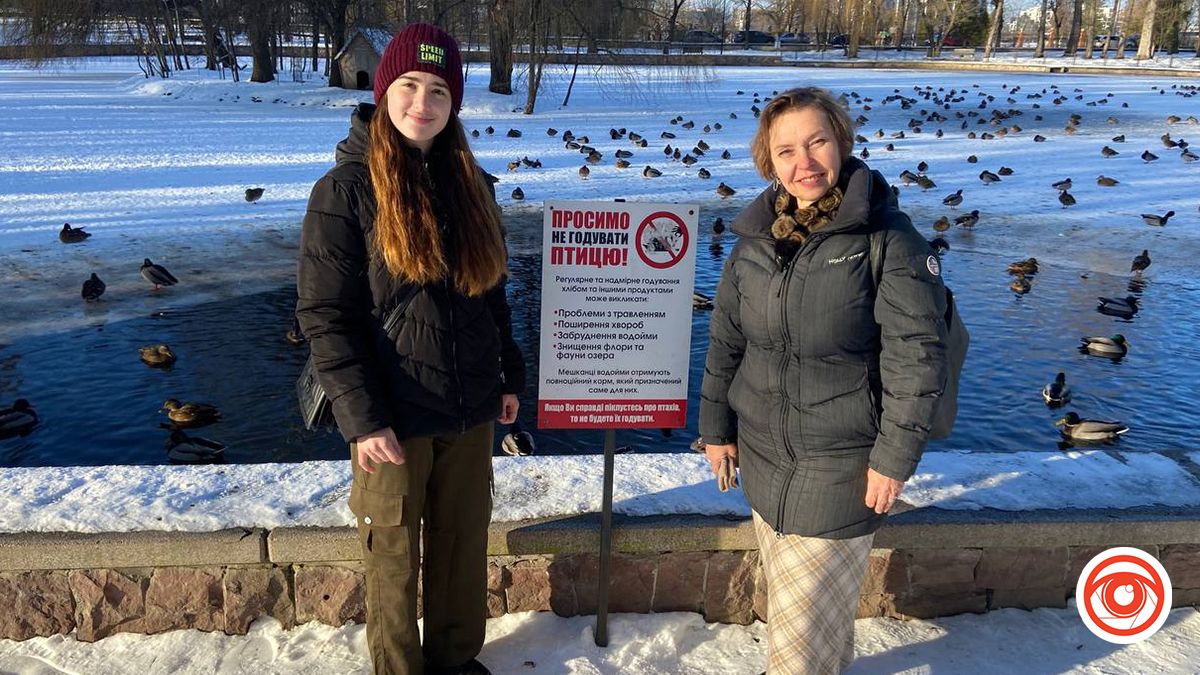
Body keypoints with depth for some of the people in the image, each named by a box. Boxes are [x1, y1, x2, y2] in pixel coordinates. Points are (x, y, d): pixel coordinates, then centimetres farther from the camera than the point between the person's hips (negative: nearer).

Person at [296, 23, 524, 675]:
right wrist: (362, 418, -17)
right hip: (394, 415, -4)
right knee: (394, 553, 10)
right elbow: (324, 315, -13)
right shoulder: (347, 188, -10)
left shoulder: (470, 183, 6)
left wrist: (508, 375, 12)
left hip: (469, 407, 5)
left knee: (464, 541, 17)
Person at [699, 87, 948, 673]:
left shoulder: (888, 238, -13)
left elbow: (916, 354, -13)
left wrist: (895, 458, -13)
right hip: (762, 454, 5)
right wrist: (716, 426, 11)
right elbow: (725, 339, 9)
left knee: (808, 606, 0)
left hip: (840, 465, -5)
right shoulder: (756, 237, 2)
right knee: (787, 586, 21)